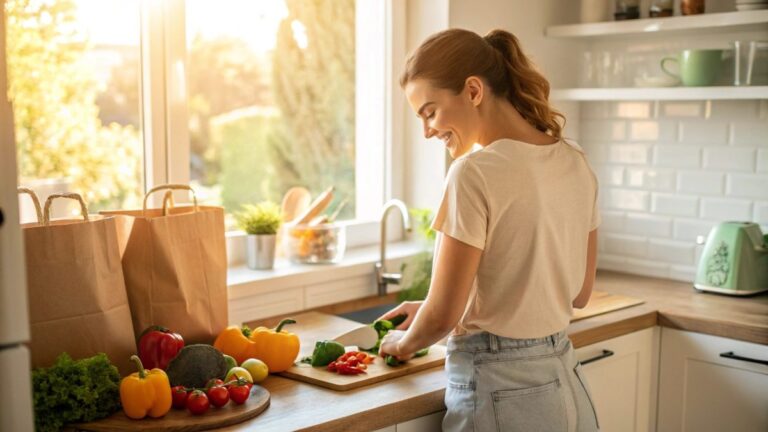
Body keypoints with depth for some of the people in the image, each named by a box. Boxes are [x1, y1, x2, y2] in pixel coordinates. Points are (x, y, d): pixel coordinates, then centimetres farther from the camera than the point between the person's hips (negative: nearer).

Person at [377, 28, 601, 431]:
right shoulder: (575, 162, 3)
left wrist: (403, 342, 5)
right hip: (565, 382, 8)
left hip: (499, 390, -7)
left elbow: (442, 316, -17)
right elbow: (577, 294, 10)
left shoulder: (475, 173, -20)